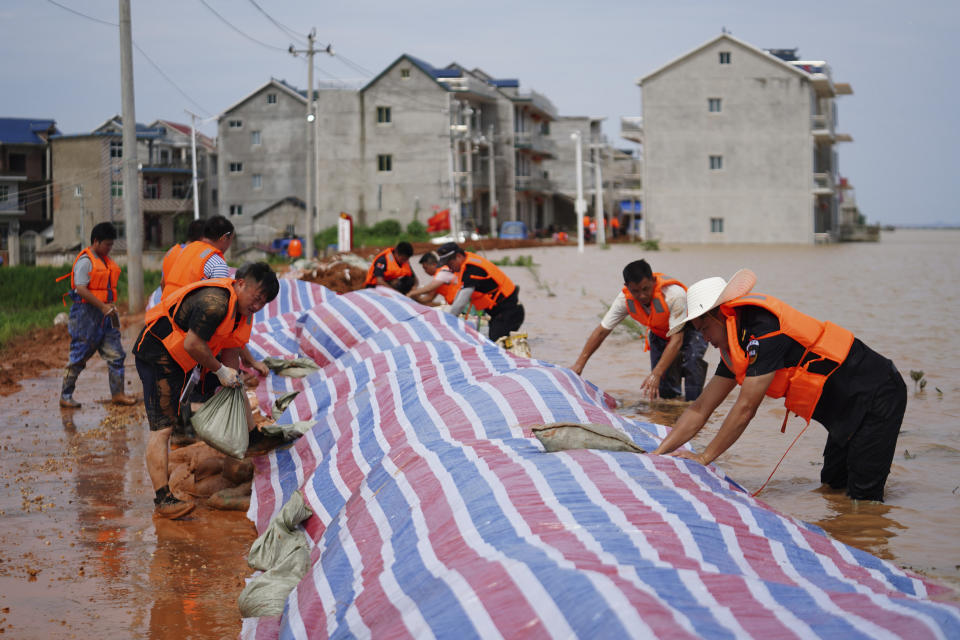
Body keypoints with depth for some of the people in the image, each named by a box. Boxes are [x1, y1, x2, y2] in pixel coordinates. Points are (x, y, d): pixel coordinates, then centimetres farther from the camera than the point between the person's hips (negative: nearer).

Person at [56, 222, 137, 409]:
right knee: (78, 357, -1)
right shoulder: (85, 261, -12)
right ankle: (65, 396, 8)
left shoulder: (106, 260, 15)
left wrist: (111, 306, 13)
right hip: (87, 314, -8)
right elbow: (81, 289, -19)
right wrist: (102, 306, -20)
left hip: (105, 314, 8)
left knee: (115, 354, 3)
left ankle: (117, 393, 8)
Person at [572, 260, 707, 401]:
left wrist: (656, 374, -48)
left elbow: (677, 340, -40)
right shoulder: (624, 299, -24)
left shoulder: (675, 294, -39)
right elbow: (601, 331, -15)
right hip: (659, 335, 4)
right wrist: (579, 364, -20)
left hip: (689, 331, -4)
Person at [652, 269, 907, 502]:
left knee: (863, 496, -11)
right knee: (833, 483, 16)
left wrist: (704, 457, -17)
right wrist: (659, 453, -2)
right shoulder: (734, 347, 5)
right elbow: (701, 408, 7)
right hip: (847, 409, 10)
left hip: (876, 396, -9)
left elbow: (746, 408, -24)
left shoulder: (763, 328, -26)